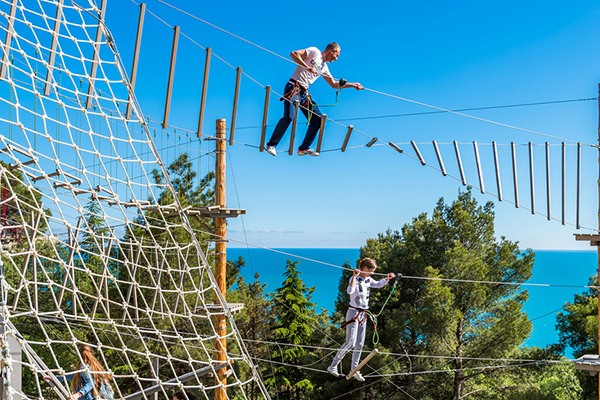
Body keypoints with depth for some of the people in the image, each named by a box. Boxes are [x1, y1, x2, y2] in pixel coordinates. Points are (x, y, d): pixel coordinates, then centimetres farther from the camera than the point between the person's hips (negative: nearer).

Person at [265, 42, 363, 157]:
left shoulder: (324, 67, 21)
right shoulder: (314, 52, 1)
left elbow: (334, 84, 29)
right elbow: (293, 54, -11)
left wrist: (352, 85, 27)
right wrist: (308, 67, -20)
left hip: (305, 93, 8)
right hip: (293, 88, -8)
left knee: (317, 119, 2)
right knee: (289, 117, -24)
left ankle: (304, 148, 10)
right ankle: (271, 145, -12)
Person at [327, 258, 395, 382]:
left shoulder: (368, 280, 9)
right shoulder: (355, 279, -14)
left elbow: (378, 284, 24)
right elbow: (350, 291, -32)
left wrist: (387, 278, 8)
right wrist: (354, 276, -39)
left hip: (363, 314, 8)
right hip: (353, 313, -8)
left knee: (360, 344, 9)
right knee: (350, 342, -13)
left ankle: (354, 370, 20)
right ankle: (333, 366, -4)